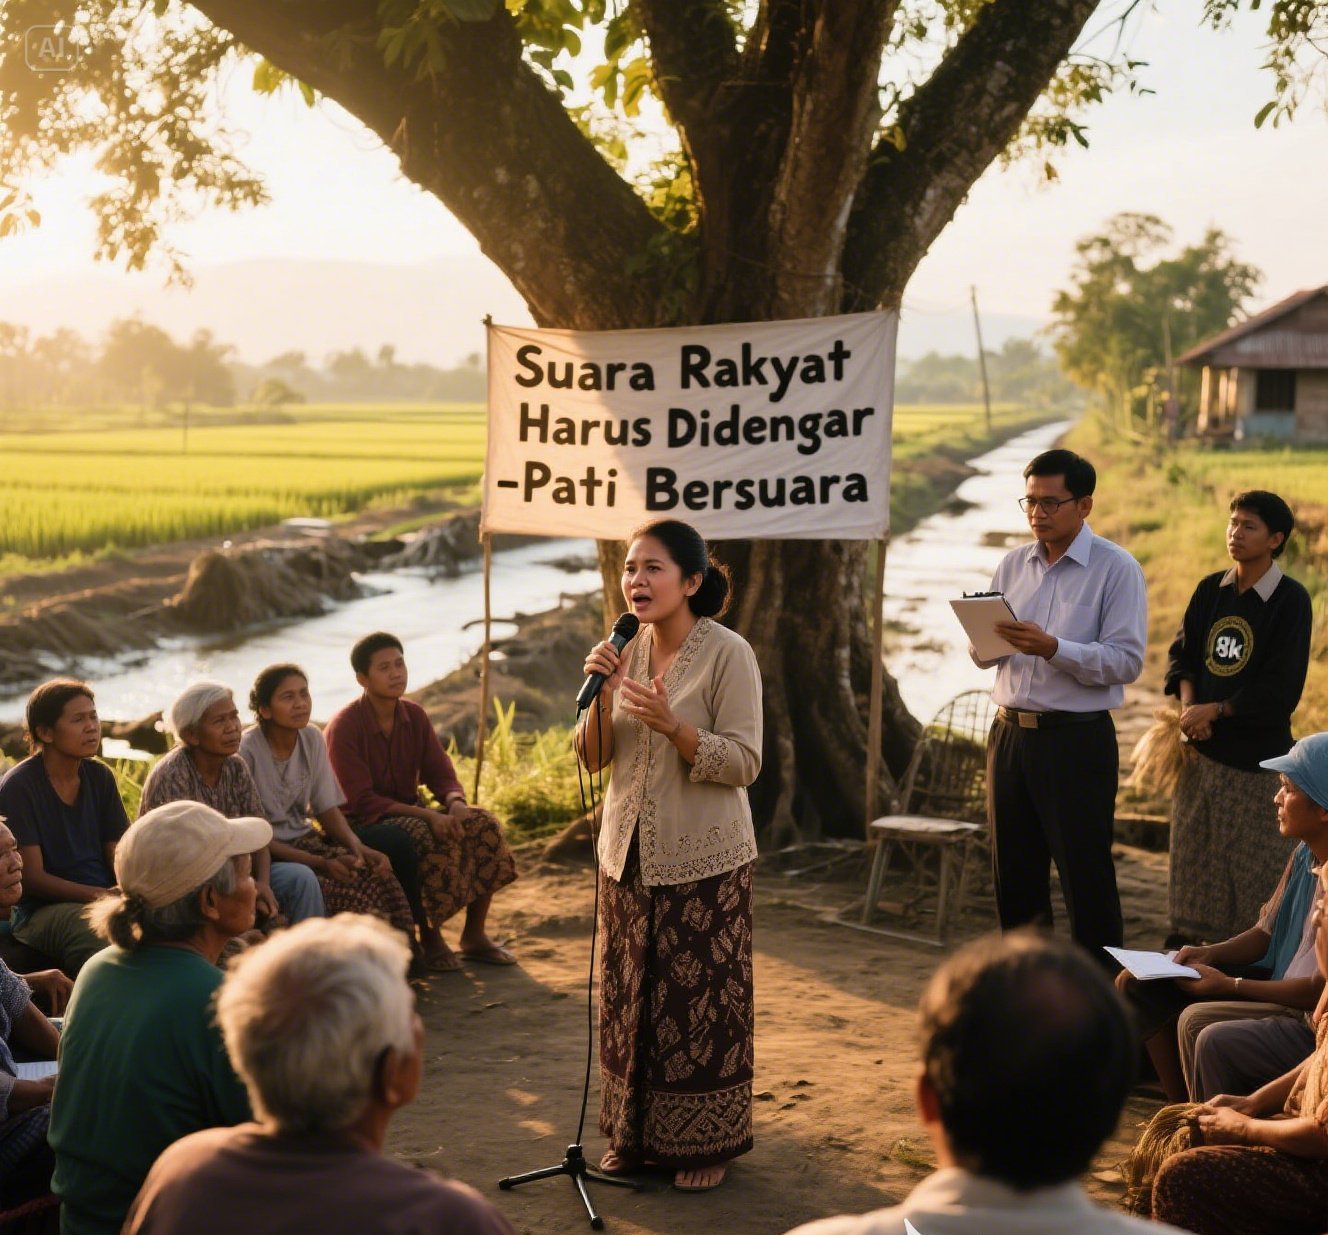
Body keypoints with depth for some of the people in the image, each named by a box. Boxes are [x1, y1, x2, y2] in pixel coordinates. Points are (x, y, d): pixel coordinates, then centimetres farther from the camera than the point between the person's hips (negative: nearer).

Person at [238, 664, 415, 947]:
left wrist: (357, 847, -16)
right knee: (346, 893, -29)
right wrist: (318, 863, -27)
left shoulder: (312, 739, 2)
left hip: (303, 840, 6)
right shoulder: (246, 751, -17)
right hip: (263, 854, -6)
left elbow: (328, 810, 5)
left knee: (380, 880, -20)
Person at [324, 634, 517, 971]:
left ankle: (474, 935, -6)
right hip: (363, 826, -7)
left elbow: (441, 773, 4)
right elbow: (361, 801, -21)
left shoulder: (415, 716, 4)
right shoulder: (343, 728, -16)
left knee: (482, 825, -15)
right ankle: (430, 939, -18)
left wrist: (456, 803, -20)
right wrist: (426, 815, -29)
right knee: (427, 839, -35)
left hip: (409, 813, 7)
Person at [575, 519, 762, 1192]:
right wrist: (601, 693, -12)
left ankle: (705, 1142, 15)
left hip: (702, 859, -5)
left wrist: (671, 724, -27)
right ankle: (633, 1132, 24)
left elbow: (744, 762, -15)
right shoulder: (628, 650, 5)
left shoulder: (728, 654, -11)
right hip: (628, 852, 5)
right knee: (627, 994, 10)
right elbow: (592, 758, 5)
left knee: (700, 999, 2)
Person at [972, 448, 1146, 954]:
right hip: (1010, 735, 6)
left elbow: (1127, 661, -15)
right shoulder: (1013, 565, 11)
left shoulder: (1116, 569, -6)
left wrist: (1052, 648, -25)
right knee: (1013, 873, 13)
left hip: (1078, 741, -6)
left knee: (1085, 876, -2)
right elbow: (983, 655, 14)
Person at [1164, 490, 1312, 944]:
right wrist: (1189, 707, -8)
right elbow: (1182, 652, 9)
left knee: (1252, 866, 0)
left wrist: (1215, 711, -12)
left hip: (1256, 754, -6)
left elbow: (1280, 690, -13)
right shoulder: (1210, 589, 8)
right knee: (1193, 855, 12)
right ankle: (1193, 948, 24)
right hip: (1201, 750, 6)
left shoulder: (1290, 600, -8)